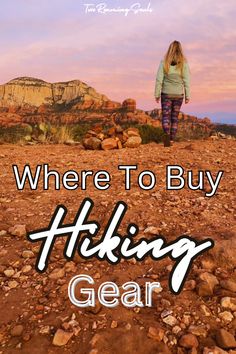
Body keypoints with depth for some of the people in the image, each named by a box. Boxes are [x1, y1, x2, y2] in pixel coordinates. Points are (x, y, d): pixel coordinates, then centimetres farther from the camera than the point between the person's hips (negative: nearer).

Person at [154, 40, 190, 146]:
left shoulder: (164, 62, -6)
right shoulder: (184, 63, -5)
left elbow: (159, 80, -7)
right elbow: (186, 81, -4)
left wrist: (157, 94, 1)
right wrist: (187, 96, 3)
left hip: (166, 94, -1)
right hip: (178, 94, 1)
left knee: (166, 116, 4)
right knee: (175, 117, 13)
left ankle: (167, 133, -24)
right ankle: (171, 140, 17)